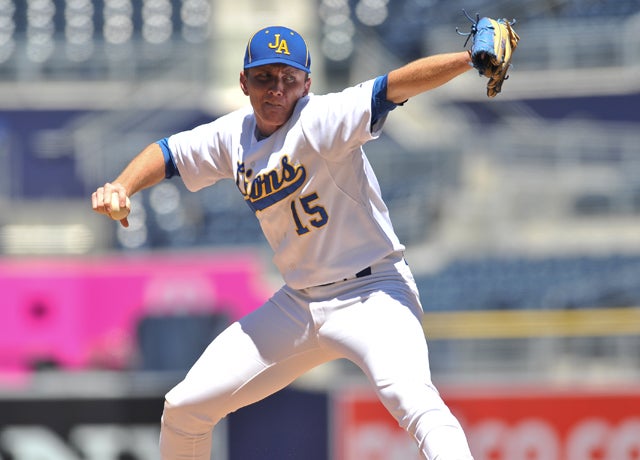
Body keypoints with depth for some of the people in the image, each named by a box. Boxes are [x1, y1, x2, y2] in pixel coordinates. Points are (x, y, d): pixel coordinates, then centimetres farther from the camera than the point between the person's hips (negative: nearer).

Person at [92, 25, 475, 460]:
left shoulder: (320, 121, -19)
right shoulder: (234, 136, 2)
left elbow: (395, 86, -33)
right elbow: (168, 153, 15)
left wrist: (469, 58, -49)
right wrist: (121, 187, -7)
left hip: (372, 293, -7)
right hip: (298, 305, 7)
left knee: (409, 395, -36)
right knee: (185, 407, 10)